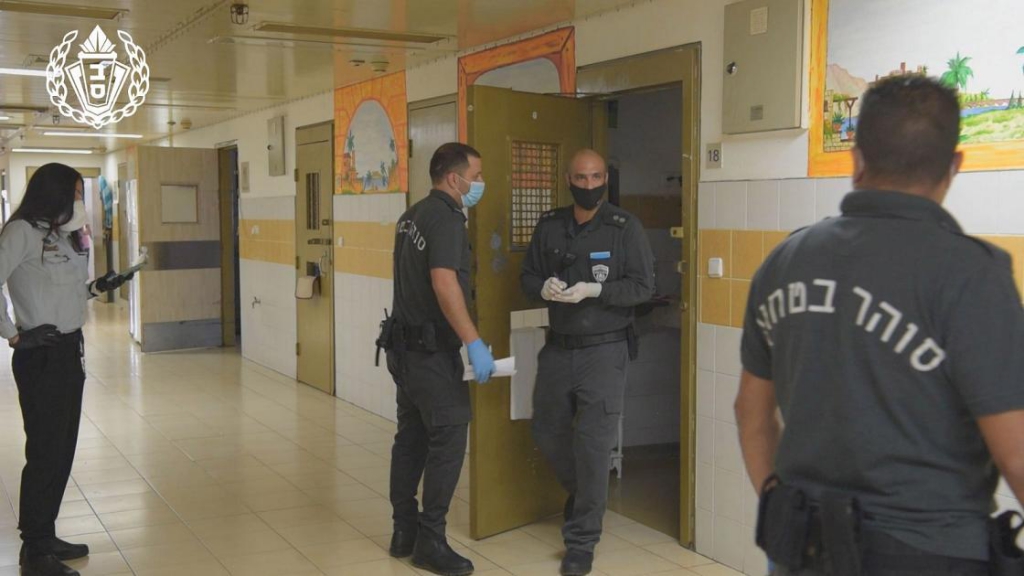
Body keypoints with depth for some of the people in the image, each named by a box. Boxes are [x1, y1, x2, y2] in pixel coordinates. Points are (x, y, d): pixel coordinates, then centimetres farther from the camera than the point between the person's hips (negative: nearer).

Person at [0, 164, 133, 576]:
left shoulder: (64, 234, 14)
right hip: (40, 356, -8)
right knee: (45, 453, -4)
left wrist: (97, 288, 2)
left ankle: (45, 536, 25)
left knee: (62, 450, 13)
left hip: (70, 352, 8)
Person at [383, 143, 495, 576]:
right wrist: (474, 342, -31)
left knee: (411, 437, 13)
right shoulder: (446, 218, -16)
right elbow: (443, 282, -29)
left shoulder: (414, 214, 13)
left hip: (406, 345, 10)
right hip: (432, 350, -10)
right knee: (448, 439, -4)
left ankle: (404, 532, 21)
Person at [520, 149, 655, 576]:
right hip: (558, 348, 5)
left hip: (604, 350, -4)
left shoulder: (625, 228, -7)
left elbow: (643, 286, -8)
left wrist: (594, 290, -22)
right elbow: (527, 277, 8)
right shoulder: (549, 226, 4)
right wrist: (544, 288, -15)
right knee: (547, 433, 15)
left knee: (593, 444, -4)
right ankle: (583, 493, 44)